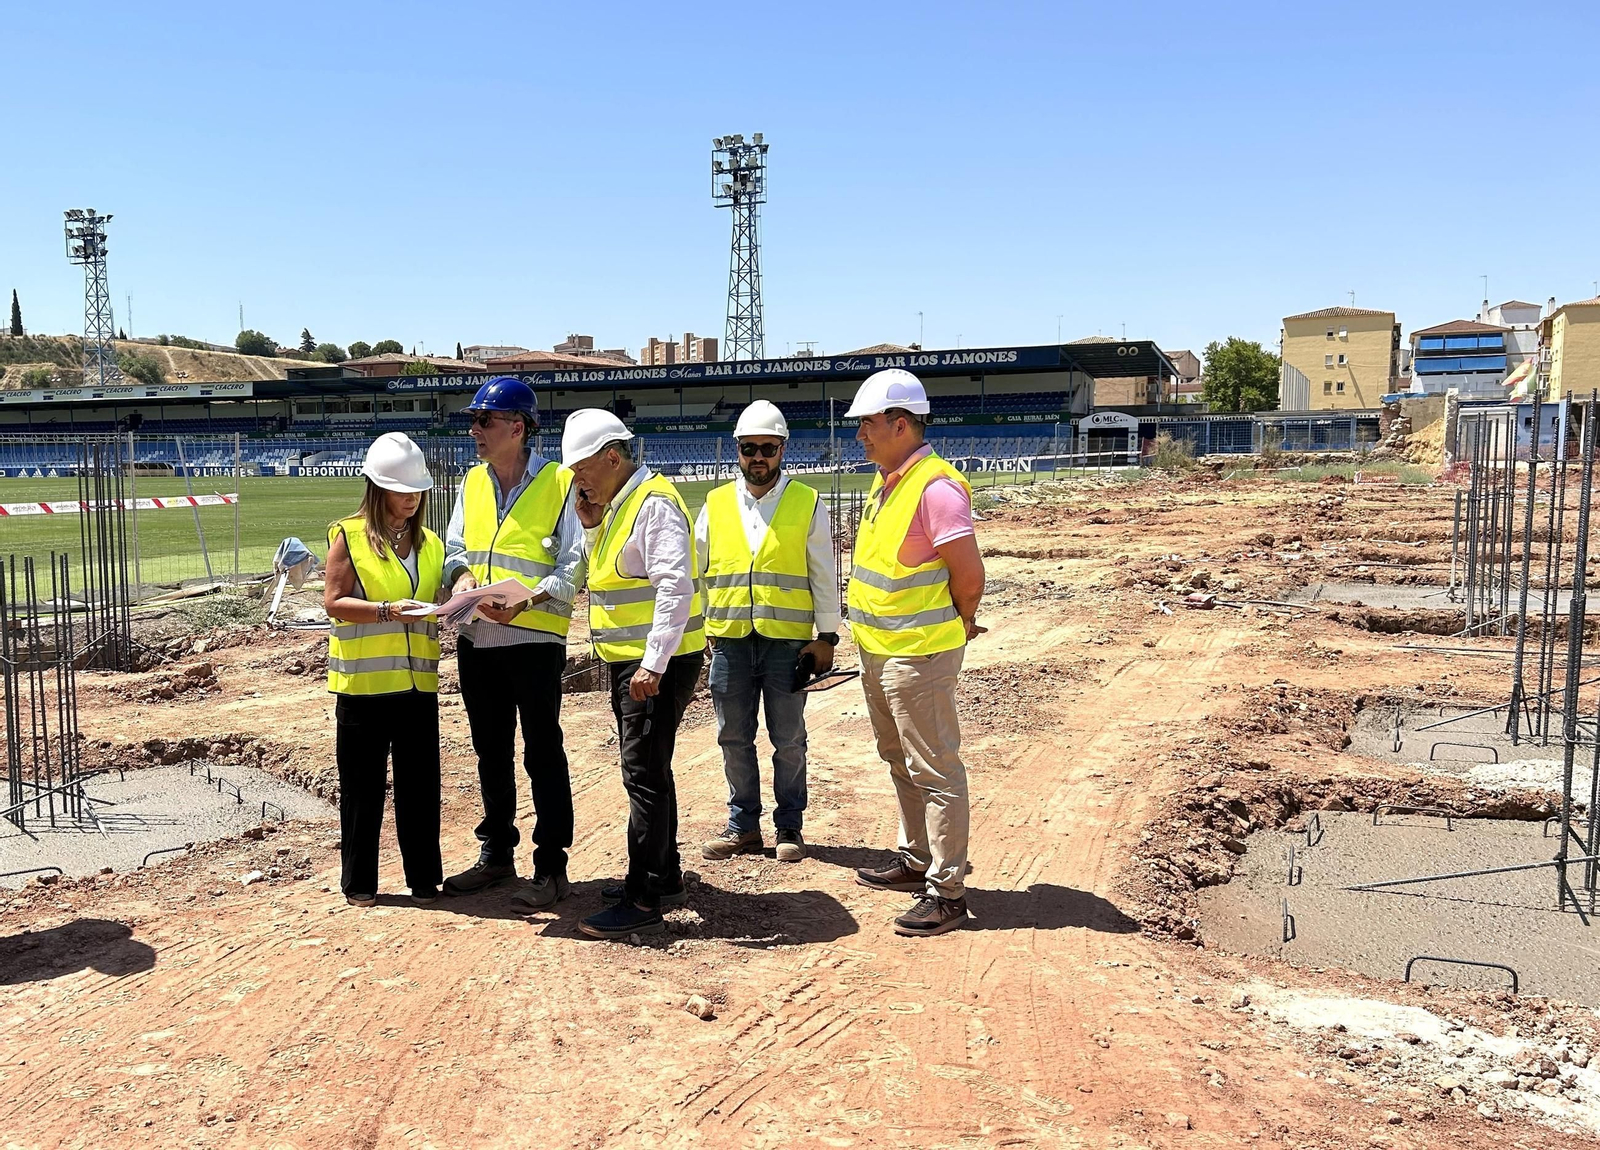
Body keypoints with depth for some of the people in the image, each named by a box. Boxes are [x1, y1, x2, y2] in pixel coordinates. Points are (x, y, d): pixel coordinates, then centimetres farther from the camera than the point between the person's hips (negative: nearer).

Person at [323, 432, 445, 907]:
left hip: (418, 680, 4)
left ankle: (424, 877, 19)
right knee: (363, 784, 5)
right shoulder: (349, 535, -2)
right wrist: (386, 611, -22)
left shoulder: (429, 543, 13)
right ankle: (358, 882, 18)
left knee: (420, 782, 7)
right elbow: (333, 602, -8)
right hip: (364, 680, -4)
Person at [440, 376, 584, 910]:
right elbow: (455, 545, 15)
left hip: (535, 637, -6)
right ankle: (496, 854, 31)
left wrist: (525, 600, -24)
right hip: (476, 639, 6)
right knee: (490, 752, 16)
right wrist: (461, 575, -7)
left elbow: (574, 563, -10)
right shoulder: (473, 481, 12)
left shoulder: (559, 482, -7)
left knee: (543, 753, 1)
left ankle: (551, 866, 11)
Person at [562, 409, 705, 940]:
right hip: (630, 662, 10)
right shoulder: (617, 503, 15)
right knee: (648, 771, 16)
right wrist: (591, 526, 7)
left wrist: (653, 663, -28)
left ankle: (642, 901, -2)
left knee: (644, 775, -8)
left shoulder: (654, 503, -16)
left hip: (656, 664, -10)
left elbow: (675, 586, -25)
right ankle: (664, 878, 28)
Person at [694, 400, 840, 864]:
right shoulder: (715, 504, 7)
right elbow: (696, 570, 11)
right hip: (729, 640, 2)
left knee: (788, 740, 7)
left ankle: (789, 826, 20)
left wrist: (826, 636, -1)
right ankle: (743, 826, 22)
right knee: (734, 739, 9)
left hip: (787, 641, -2)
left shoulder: (808, 504, 1)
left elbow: (824, 576, 2)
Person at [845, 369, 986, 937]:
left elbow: (969, 574, -20)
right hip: (879, 651, 10)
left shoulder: (935, 487, -20)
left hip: (918, 655, -10)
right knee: (901, 762, 21)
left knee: (934, 773, -2)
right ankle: (917, 861, 36)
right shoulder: (885, 482, 10)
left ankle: (947, 892, 7)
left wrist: (958, 624, -4)